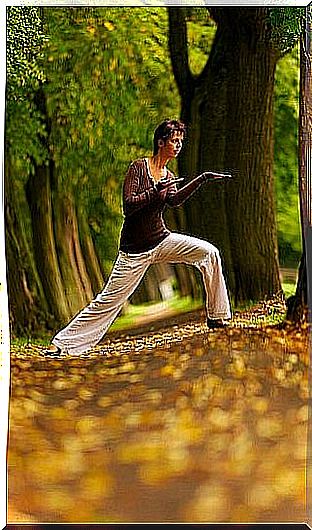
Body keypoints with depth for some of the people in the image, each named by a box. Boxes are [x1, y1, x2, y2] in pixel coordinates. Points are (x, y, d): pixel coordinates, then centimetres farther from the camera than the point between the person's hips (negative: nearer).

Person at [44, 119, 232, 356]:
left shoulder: (169, 177, 9)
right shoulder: (138, 167, -8)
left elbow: (175, 200, -15)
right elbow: (129, 206, -18)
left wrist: (202, 179, -26)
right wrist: (155, 191, -27)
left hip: (162, 241, 5)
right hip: (135, 250, -5)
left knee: (210, 252, -10)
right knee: (109, 299, -7)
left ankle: (217, 316, 0)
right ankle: (62, 342, 3)